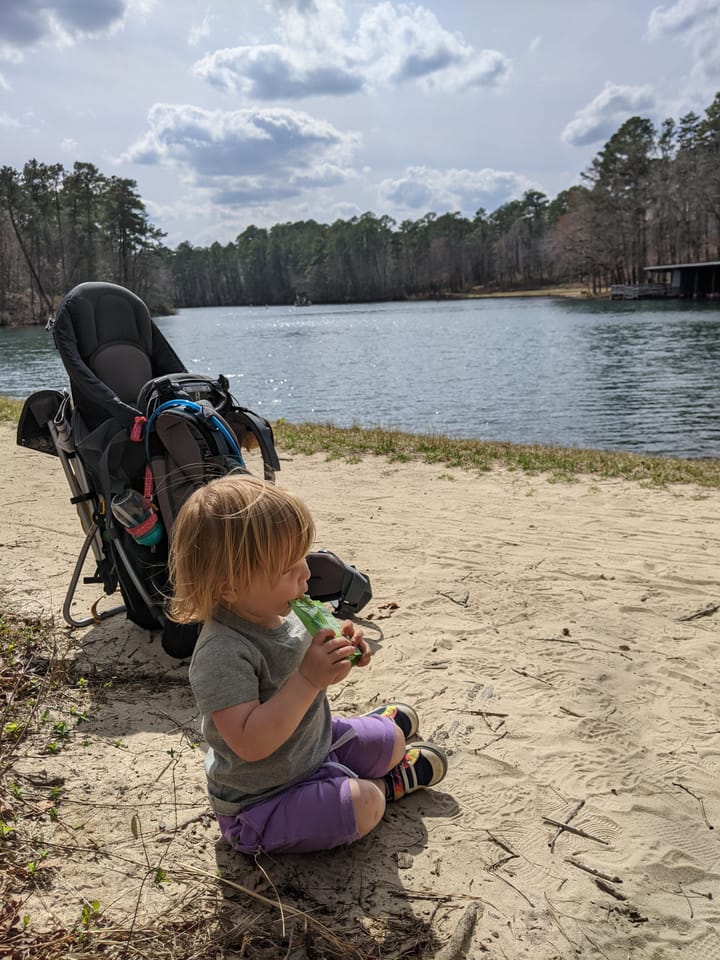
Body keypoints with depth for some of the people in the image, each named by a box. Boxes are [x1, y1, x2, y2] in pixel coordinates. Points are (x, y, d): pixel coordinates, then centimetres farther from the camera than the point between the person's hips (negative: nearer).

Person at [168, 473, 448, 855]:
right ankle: (385, 783, 9)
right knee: (364, 806, -24)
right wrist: (309, 679, -42)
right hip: (259, 802, -8)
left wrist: (338, 651, -11)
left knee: (392, 740, 17)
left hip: (316, 741, 9)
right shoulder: (222, 653, -36)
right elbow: (249, 744, -39)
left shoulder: (277, 612, -9)